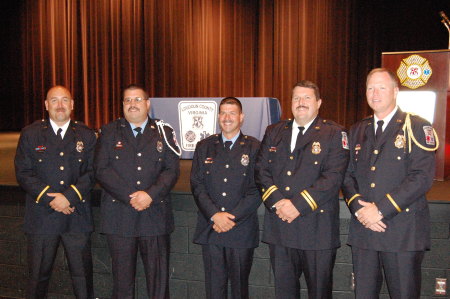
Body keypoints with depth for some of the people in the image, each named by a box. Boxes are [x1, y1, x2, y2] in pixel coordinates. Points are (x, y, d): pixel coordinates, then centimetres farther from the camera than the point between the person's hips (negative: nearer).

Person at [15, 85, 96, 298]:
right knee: (38, 275, 11)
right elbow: (23, 173, -2)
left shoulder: (86, 135, 7)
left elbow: (91, 173, 0)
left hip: (77, 217, 1)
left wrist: (68, 196, -14)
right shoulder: (30, 134, 5)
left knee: (83, 274, 7)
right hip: (41, 217, 0)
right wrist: (50, 198, -13)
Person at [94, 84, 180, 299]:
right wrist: (129, 197, -12)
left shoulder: (163, 132, 9)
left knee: (159, 276, 5)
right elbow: (101, 170, -2)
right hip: (119, 216, 0)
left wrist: (150, 195, -14)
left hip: (155, 215, 0)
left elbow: (172, 170, 1)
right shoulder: (109, 132, 8)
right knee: (122, 277, 8)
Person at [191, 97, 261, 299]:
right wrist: (215, 215, -11)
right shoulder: (204, 147, 10)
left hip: (242, 229, -2)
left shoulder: (254, 148, 2)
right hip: (210, 228, 2)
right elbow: (197, 185, 2)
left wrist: (232, 218, -13)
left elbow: (257, 190, -5)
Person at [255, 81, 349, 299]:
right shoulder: (273, 132, 13)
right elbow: (261, 170, 6)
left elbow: (333, 176, -11)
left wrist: (298, 205, -17)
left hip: (317, 229, -3)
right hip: (279, 227, 4)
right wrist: (277, 202, -11)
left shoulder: (334, 134, -1)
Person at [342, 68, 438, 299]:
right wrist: (359, 207, -8)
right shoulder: (357, 131, 15)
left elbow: (422, 177, -12)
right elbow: (347, 175, 10)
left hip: (403, 234, -4)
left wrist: (381, 210, -16)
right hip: (363, 229, 4)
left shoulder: (417, 128, -1)